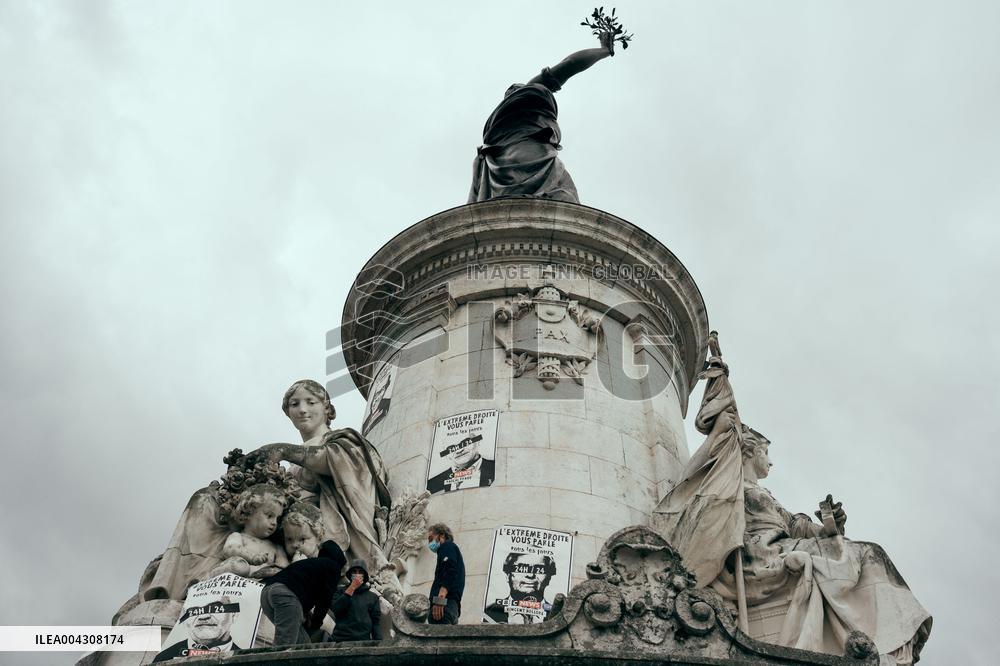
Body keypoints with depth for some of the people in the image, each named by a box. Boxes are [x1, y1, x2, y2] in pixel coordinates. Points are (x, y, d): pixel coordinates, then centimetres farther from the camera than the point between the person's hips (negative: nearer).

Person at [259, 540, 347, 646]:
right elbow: (325, 598, 6)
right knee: (284, 645, -16)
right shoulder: (332, 566, 14)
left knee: (302, 642, 10)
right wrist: (315, 623, 18)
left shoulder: (312, 562, 37)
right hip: (286, 593, -8)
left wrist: (306, 613, 20)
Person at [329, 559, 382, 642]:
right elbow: (335, 608, -6)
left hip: (363, 640, 0)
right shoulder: (341, 592, 13)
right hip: (340, 639, 0)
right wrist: (352, 588, -5)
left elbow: (376, 623, 9)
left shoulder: (373, 597, 13)